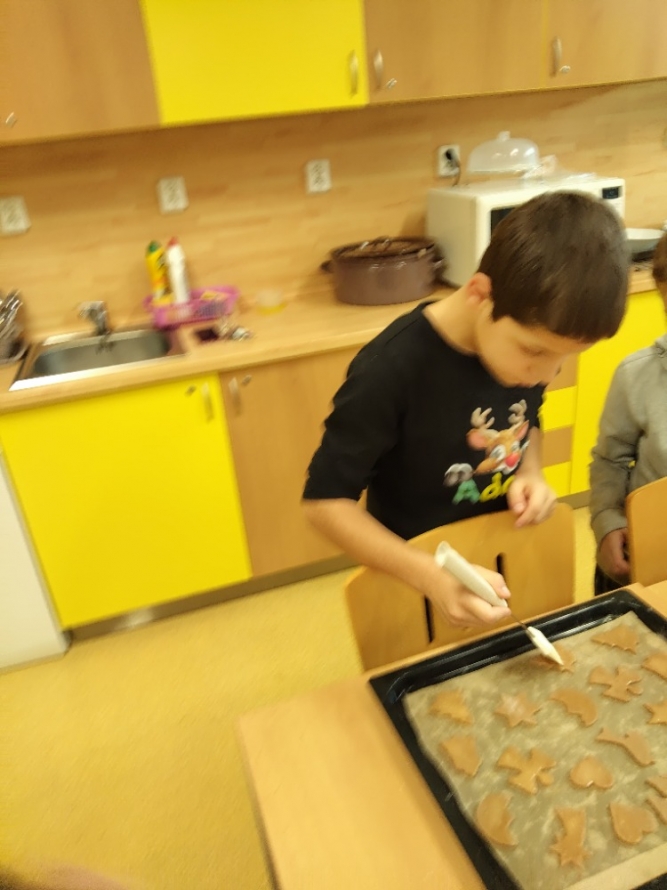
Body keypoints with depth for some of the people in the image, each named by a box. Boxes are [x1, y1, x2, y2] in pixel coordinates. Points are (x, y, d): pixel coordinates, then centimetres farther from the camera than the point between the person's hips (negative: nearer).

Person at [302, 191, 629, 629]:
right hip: (416, 587, -5)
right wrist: (430, 575, -34)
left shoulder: (532, 337, -13)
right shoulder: (390, 370, -31)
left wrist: (532, 474, -14)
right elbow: (325, 501, -24)